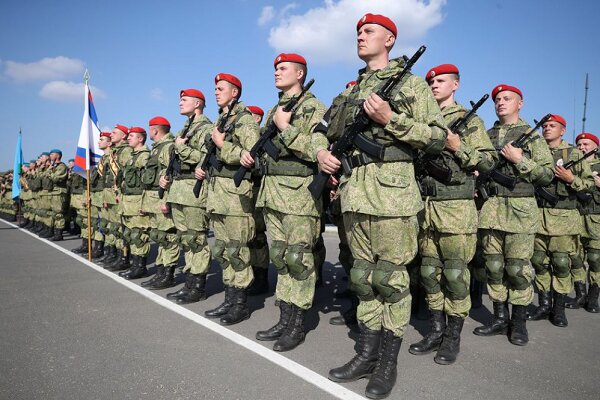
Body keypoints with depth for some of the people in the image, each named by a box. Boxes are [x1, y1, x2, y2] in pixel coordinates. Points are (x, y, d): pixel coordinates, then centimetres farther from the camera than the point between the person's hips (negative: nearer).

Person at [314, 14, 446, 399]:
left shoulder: (411, 84, 4)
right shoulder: (352, 92, 20)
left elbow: (438, 137, -4)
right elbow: (326, 131, 27)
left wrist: (391, 119, -13)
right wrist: (321, 151, 4)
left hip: (392, 189, -6)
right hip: (354, 191, 6)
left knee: (390, 278, 0)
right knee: (363, 276, 11)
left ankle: (388, 364, 14)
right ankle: (366, 355, 23)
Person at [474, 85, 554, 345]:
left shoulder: (531, 136, 5)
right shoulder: (486, 136, 14)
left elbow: (547, 175, 1)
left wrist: (520, 160, -10)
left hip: (520, 209, -3)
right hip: (490, 207, 4)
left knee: (518, 267, -1)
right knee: (493, 265, 6)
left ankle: (519, 322, 12)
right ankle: (500, 318, 18)